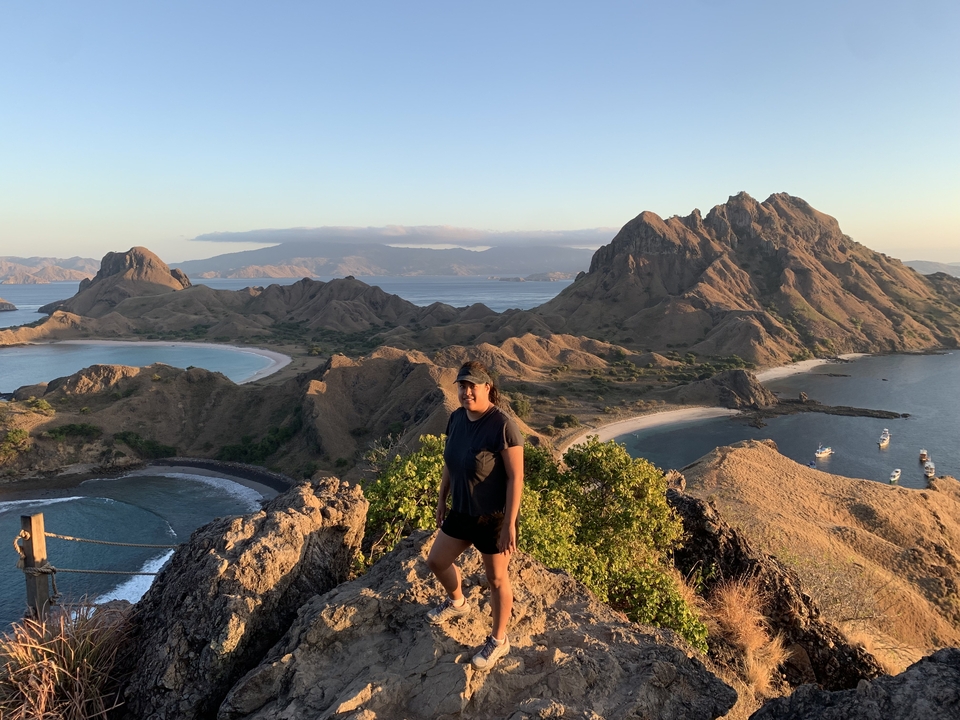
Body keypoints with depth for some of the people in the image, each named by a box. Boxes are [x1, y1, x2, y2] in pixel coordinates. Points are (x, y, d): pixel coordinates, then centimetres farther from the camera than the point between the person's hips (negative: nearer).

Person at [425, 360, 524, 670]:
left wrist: (509, 525, -21)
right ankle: (457, 602, 52)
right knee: (436, 562, 21)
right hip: (461, 511, 7)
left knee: (496, 579, 12)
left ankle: (498, 640, 36)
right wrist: (442, 499, 14)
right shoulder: (456, 418, -5)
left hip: (493, 517, -7)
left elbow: (515, 477, -23)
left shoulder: (502, 425, -26)